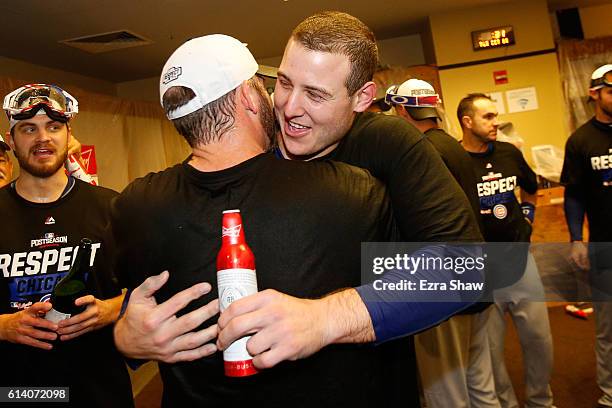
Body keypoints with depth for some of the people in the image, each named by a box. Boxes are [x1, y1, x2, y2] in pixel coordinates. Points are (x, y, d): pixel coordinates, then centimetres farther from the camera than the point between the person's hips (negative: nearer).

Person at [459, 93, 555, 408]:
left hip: (520, 259, 5)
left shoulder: (510, 153, 4)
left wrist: (527, 216, 14)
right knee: (491, 348, 9)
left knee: (540, 339, 15)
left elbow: (530, 188, 25)